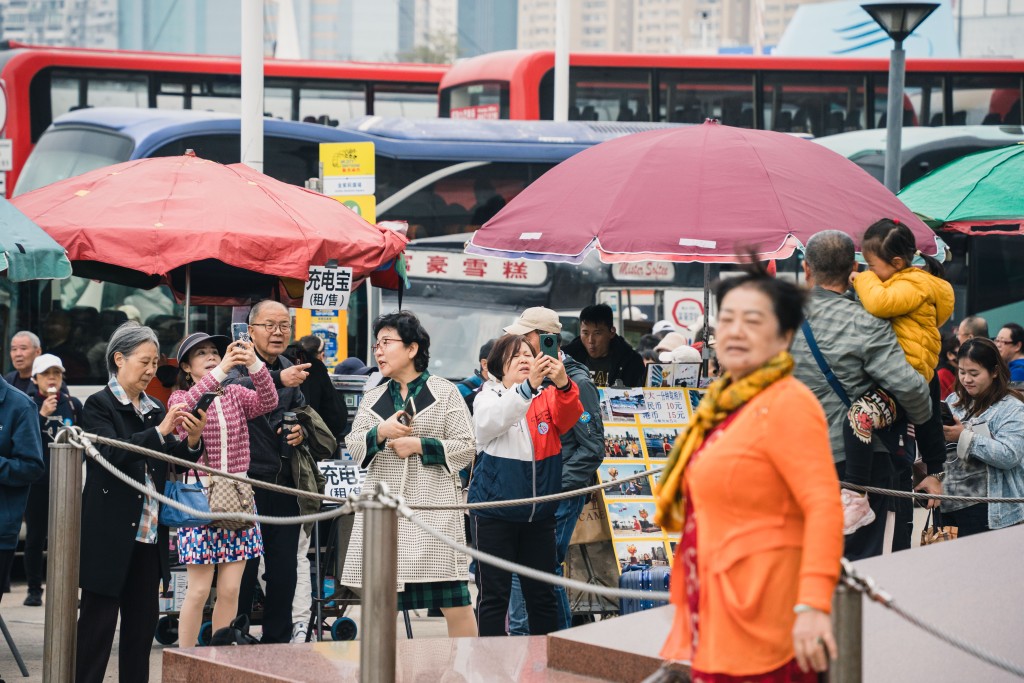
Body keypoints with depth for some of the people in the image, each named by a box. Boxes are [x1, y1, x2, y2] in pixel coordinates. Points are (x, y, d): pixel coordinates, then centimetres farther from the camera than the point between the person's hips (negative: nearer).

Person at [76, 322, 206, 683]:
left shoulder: (155, 410, 14)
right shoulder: (99, 405, -5)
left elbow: (173, 461, 11)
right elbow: (112, 453, -19)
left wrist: (192, 441, -10)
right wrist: (160, 432, -26)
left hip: (148, 531, 6)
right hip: (109, 530, -6)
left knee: (143, 617, 7)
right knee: (98, 617, -3)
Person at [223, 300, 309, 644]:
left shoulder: (291, 369, 14)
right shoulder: (239, 362, -6)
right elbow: (233, 388, -28)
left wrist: (301, 432, 0)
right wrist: (277, 380, -43)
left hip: (283, 486, 6)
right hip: (247, 483, -6)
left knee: (284, 574, 9)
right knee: (242, 572, -3)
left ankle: (278, 642, 17)